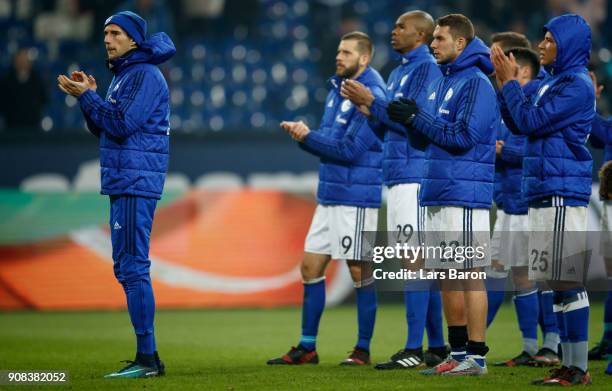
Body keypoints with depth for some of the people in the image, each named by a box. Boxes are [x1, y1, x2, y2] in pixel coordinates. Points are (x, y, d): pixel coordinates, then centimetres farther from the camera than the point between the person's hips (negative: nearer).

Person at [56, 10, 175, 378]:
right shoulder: (122, 75, 19)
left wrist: (87, 96, -14)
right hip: (122, 182, 10)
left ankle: (148, 358, -12)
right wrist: (88, 95, 5)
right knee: (128, 267, 11)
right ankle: (146, 357, 15)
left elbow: (122, 125, -20)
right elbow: (102, 129, 19)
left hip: (136, 182, -10)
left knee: (133, 266, -12)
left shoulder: (146, 75, -11)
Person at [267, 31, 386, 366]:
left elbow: (349, 149, -20)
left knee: (360, 272, -2)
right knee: (310, 267, 8)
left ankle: (363, 350, 7)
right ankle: (307, 348, 15)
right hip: (329, 197, 9)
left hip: (357, 198, -9)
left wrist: (307, 136, -15)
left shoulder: (371, 96, -13)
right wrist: (303, 134, -4)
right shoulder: (337, 90, 14)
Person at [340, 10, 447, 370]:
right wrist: (368, 108, 5)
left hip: (415, 177, -10)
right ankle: (436, 347, 14)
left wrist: (372, 102, -16)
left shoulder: (427, 69, -10)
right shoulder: (400, 71, 19)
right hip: (399, 176, 10)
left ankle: (414, 349, -11)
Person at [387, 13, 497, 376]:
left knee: (470, 274, -7)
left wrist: (417, 117, -14)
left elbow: (464, 136, -18)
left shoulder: (476, 83, -10)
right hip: (438, 195, 9)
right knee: (448, 277, 11)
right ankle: (458, 353, 17)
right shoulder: (441, 83, 18)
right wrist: (407, 117, 4)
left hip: (465, 195, -9)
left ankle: (476, 356, -6)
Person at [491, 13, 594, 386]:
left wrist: (510, 81, -6)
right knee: (561, 283, 10)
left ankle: (579, 368, -9)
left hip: (563, 192, -10)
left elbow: (530, 121, -16)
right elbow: (518, 124, 19)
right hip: (545, 192, 10)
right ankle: (569, 365, 13)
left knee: (568, 281, -10)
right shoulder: (552, 82, 17)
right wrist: (506, 83, 10)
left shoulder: (577, 85, -11)